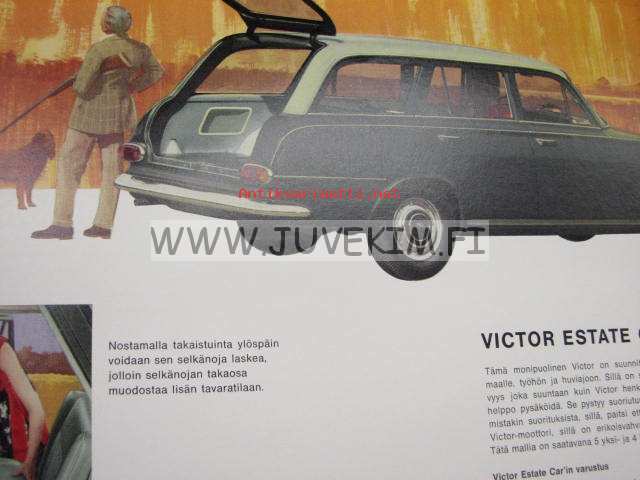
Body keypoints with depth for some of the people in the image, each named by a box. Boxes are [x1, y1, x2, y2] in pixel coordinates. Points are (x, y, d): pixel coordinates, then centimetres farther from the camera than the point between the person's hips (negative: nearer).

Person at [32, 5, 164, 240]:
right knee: (111, 168, 9)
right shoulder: (139, 49, -1)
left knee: (69, 166, 2)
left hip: (90, 114, -6)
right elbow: (157, 71, 18)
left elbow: (82, 87, -19)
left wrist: (78, 82, 3)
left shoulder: (98, 49, -20)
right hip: (118, 113, 6)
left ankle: (62, 223, 0)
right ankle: (104, 225, 9)